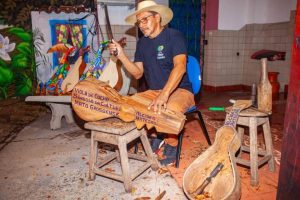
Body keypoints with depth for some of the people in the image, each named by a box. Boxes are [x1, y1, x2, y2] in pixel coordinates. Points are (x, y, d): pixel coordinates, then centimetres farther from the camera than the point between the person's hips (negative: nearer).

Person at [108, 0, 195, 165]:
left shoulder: (174, 36, -10)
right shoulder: (142, 42, 9)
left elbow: (180, 66, -27)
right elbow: (138, 73, 5)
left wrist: (164, 94, -41)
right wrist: (121, 55, -10)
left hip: (179, 90, -5)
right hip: (153, 91, 6)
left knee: (169, 109, -37)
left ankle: (171, 145, -5)